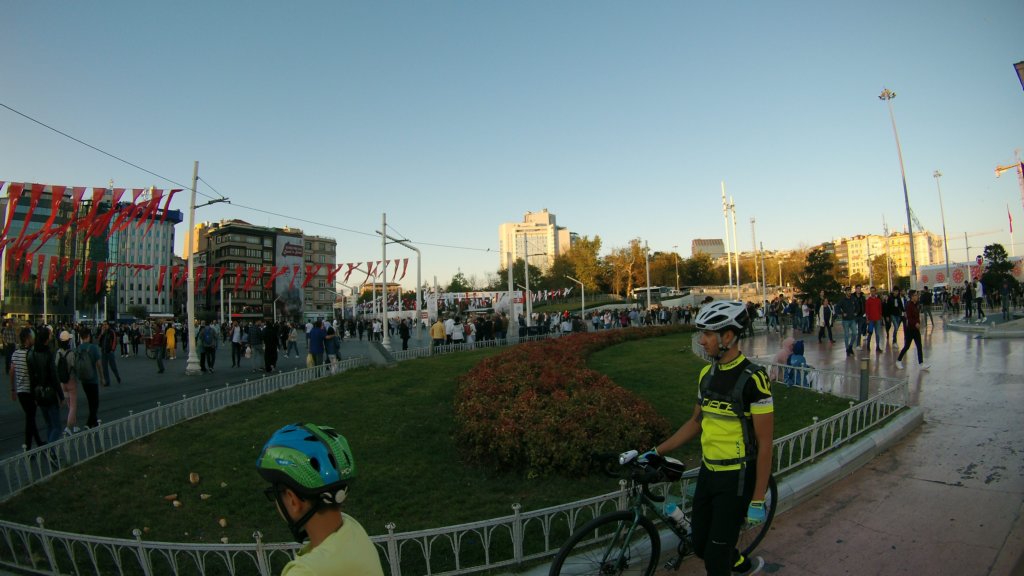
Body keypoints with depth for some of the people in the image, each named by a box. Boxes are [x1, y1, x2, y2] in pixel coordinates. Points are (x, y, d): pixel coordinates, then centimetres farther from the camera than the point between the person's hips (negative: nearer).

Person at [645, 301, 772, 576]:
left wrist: (758, 500, -13)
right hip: (708, 472, 7)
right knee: (700, 545, 18)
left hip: (736, 478, -7)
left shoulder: (752, 378, -18)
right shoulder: (707, 373, 3)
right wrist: (657, 451, 9)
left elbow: (764, 443, -15)